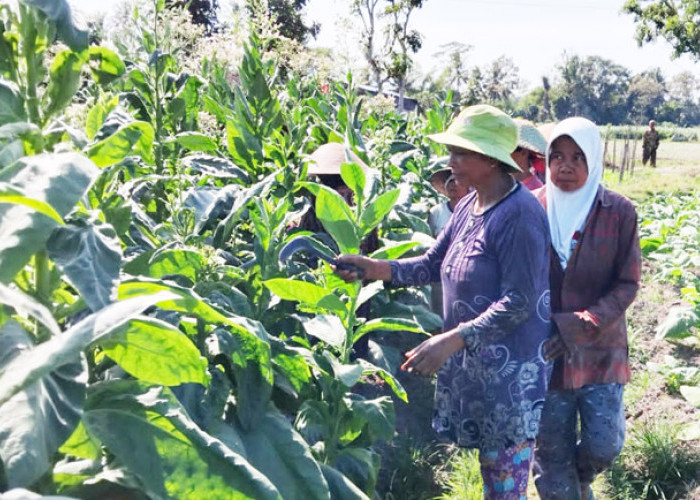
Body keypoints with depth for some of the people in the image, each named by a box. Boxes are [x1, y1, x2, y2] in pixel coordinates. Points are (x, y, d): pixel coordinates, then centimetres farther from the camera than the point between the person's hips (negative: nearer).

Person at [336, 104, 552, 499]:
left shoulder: (520, 214, -20)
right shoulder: (469, 205, 7)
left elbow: (519, 303, -23)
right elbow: (432, 264, 10)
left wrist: (452, 340, -28)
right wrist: (376, 268, -5)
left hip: (510, 366, -8)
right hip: (471, 360, 8)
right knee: (489, 463, 20)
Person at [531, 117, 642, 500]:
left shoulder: (618, 212, -7)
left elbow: (628, 284, -6)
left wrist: (580, 327, -17)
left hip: (600, 349, 0)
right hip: (546, 351, 1)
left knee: (603, 445, -2)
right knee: (551, 455, 7)